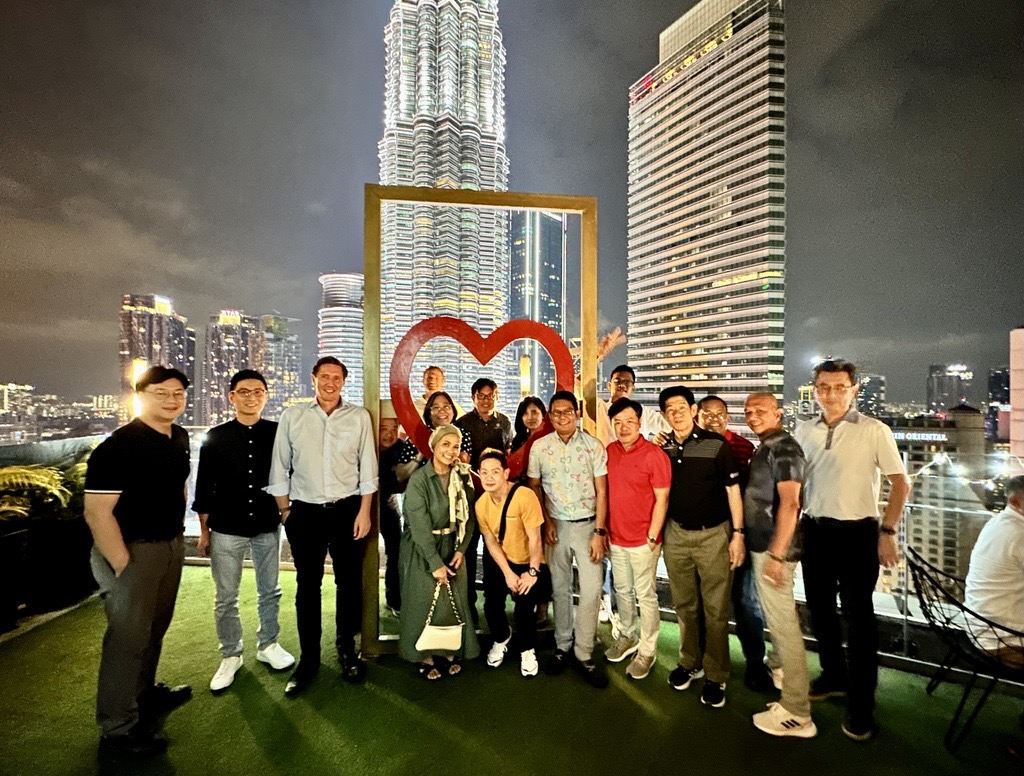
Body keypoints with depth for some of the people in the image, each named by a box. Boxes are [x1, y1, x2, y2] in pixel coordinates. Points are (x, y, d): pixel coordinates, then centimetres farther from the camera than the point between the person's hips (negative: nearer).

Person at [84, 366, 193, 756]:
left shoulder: (179, 438, 4)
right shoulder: (119, 446, -20)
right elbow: (96, 512, -21)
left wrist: (177, 530, 15)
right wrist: (123, 565, -20)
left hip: (171, 544, 8)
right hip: (133, 549, -7)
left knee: (155, 626, 21)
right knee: (128, 635, 4)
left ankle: (145, 691, 42)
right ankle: (118, 728, 21)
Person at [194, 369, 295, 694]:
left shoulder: (278, 433, -4)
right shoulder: (216, 437, -2)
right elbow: (204, 486, 2)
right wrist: (204, 530, 3)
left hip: (267, 526, 1)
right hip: (226, 529, 0)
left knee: (269, 591, 14)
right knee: (226, 598, 10)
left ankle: (267, 645, 34)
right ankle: (230, 656, 29)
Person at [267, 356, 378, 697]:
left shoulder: (359, 416, -1)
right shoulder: (292, 416, 0)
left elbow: (367, 468, 0)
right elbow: (280, 467, 3)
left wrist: (364, 511, -4)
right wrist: (285, 510, 1)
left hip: (347, 509, 0)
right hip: (305, 511, 0)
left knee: (349, 581, 11)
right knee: (307, 585, 11)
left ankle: (347, 649, 31)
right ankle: (308, 658, 28)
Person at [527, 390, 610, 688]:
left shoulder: (594, 446, -7)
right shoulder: (540, 447, -3)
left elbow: (601, 492, -5)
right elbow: (535, 488, 6)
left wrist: (599, 532, -9)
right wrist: (545, 521, -2)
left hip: (588, 524, -1)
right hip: (557, 526, 1)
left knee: (591, 590, -1)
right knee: (560, 588, 12)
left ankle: (584, 654, 15)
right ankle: (562, 646, 29)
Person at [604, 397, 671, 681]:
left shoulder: (654, 455, -14)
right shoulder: (610, 451, 1)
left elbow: (662, 500, -13)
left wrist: (652, 537, -14)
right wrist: (603, 530, 8)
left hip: (643, 540, -5)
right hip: (615, 538, 5)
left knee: (646, 596, 9)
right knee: (622, 591, 20)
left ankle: (646, 651, 26)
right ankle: (627, 637, 40)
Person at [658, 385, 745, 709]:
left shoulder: (716, 444, -9)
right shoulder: (663, 449, 1)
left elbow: (733, 490, -5)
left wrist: (737, 534, -7)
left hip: (714, 534, -3)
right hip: (676, 535, 4)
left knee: (715, 608, 6)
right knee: (684, 604, 15)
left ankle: (716, 676, 21)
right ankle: (690, 663, 33)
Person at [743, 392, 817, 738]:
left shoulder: (783, 448, -16)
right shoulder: (766, 447, 13)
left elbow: (789, 504, -23)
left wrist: (777, 554, -25)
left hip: (773, 548, -9)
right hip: (761, 544, 10)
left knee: (783, 622, -2)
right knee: (775, 616, 24)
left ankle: (797, 713, 7)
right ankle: (778, 667, 43)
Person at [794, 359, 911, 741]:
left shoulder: (874, 431, -8)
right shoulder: (803, 430, 4)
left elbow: (900, 483, -5)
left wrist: (887, 531, -11)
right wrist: (793, 526, 10)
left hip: (857, 534, -4)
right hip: (814, 531, 5)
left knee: (858, 616, 4)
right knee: (819, 609, 16)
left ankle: (861, 703, 19)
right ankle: (833, 676, 37)